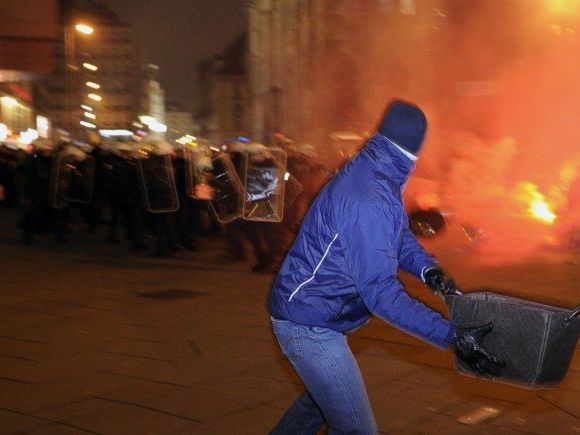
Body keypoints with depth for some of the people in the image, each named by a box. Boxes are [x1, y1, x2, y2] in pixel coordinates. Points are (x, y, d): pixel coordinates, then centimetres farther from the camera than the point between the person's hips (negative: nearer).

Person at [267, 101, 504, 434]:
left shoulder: (373, 174, 3)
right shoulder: (368, 201, -30)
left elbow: (400, 234, 10)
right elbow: (380, 292, -31)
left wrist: (427, 268, -12)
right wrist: (451, 336, -31)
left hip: (309, 314, 10)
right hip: (310, 326, -10)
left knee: (321, 398, 30)